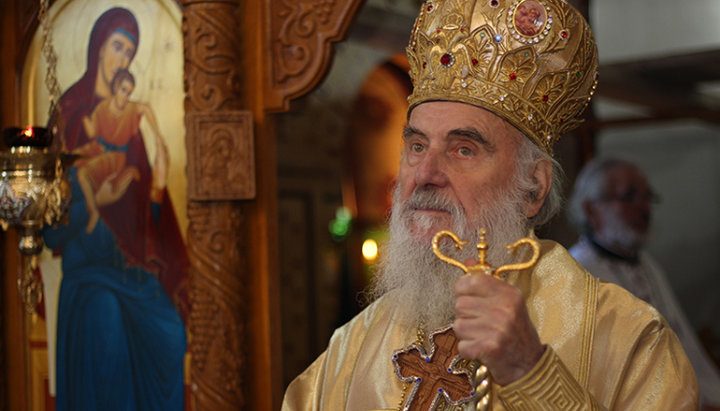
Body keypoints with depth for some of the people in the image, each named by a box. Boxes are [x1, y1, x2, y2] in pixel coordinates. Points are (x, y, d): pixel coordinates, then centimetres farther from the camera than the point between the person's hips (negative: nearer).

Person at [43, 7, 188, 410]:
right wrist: (96, 202, -23)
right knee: (106, 338, -27)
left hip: (136, 269, 5)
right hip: (91, 267, -5)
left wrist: (158, 188, -4)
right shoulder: (71, 118, -2)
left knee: (171, 336, -18)